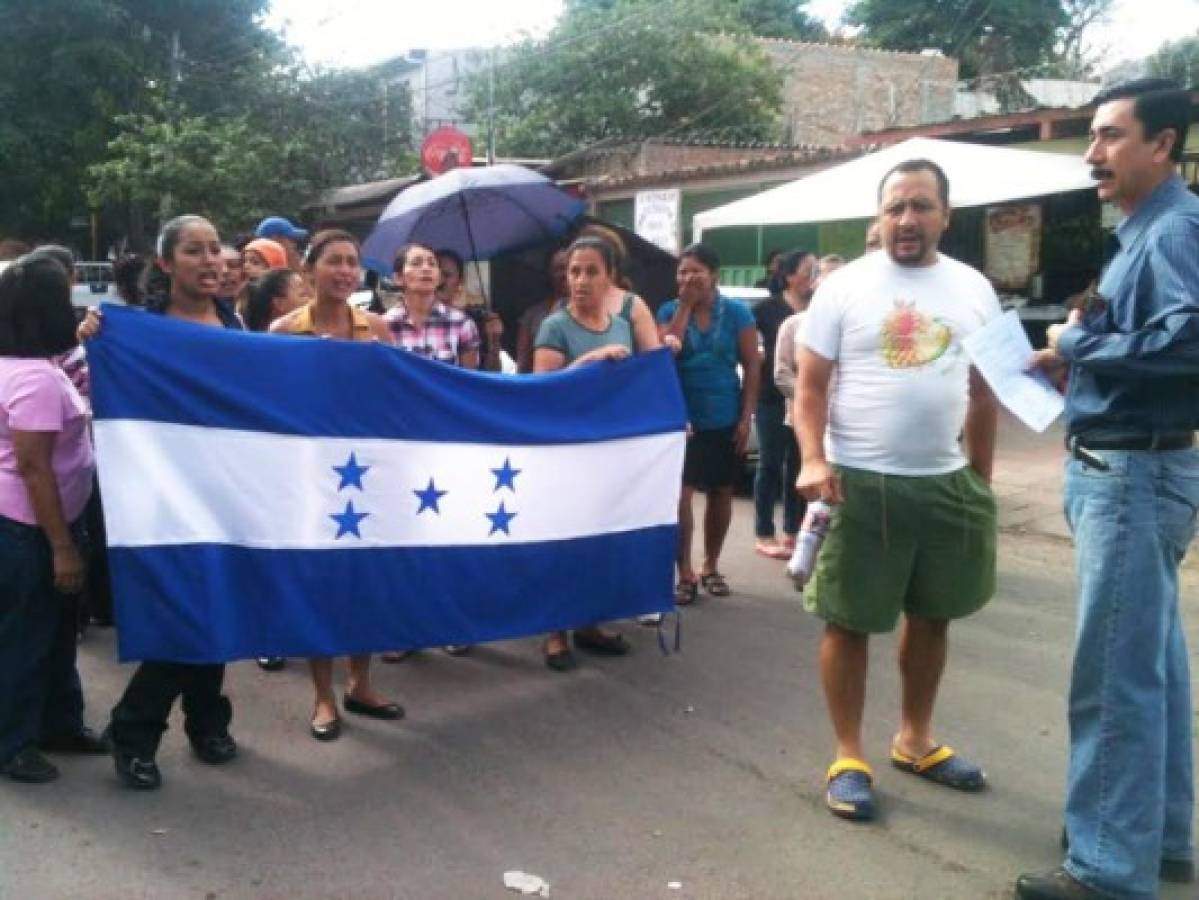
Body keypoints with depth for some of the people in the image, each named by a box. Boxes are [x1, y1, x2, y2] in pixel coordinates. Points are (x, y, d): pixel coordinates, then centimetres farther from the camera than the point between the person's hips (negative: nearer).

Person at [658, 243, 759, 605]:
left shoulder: (737, 312, -1)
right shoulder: (669, 310, 2)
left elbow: (752, 366, -1)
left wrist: (746, 417, -7)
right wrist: (684, 306, -13)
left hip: (725, 419, 1)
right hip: (681, 418, -1)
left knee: (720, 492, 11)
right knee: (680, 494, -9)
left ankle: (710, 567, 26)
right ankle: (685, 574, -1)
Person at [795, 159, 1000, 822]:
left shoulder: (974, 290, 7)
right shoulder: (845, 287, -4)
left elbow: (983, 394, 13)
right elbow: (809, 385, -5)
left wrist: (982, 480, 13)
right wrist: (813, 460, -20)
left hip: (945, 483, 5)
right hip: (859, 482, -4)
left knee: (932, 616, 16)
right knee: (849, 621, 2)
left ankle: (914, 740, 34)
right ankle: (848, 757, 17)